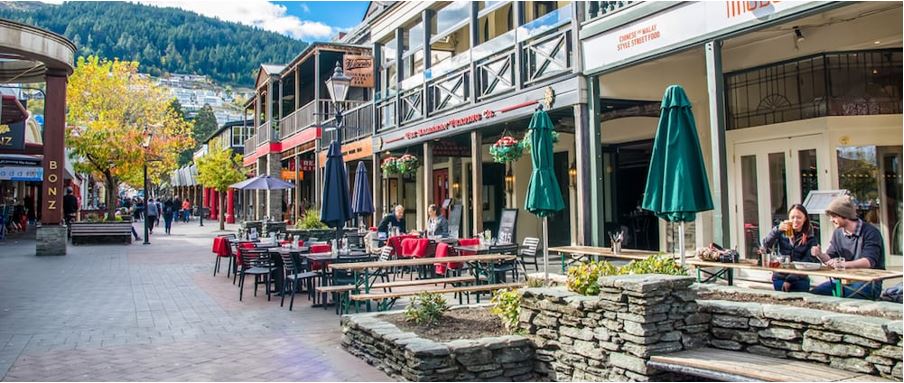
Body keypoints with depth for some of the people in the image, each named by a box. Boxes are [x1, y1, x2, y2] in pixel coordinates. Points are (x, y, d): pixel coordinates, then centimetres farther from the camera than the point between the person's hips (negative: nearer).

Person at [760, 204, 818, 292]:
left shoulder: (810, 238, 0)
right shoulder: (782, 233, 2)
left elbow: (808, 261, -7)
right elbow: (766, 245, -12)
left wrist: (790, 280, -16)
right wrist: (777, 230, -27)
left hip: (800, 279, 0)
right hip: (780, 277, 0)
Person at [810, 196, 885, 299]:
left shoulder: (870, 232, -10)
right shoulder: (837, 233, 11)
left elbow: (869, 262, -21)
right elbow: (830, 259, 13)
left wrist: (842, 264, -30)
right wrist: (820, 255, -8)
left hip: (868, 282, -7)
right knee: (813, 293, -10)